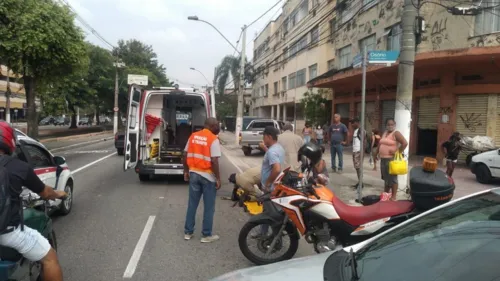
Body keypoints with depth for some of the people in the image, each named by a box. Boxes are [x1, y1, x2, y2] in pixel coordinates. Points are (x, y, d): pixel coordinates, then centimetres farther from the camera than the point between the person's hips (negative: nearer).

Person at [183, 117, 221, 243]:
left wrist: (186, 171, 18)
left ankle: (188, 232, 22)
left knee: (192, 204, 14)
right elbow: (214, 161, -19)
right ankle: (207, 235, 14)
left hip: (193, 174, 6)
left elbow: (185, 155, 8)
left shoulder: (193, 136, 5)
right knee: (209, 207, 6)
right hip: (208, 176, -6)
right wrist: (218, 178, -11)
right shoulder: (213, 139, -14)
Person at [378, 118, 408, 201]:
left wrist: (398, 152, -17)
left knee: (392, 178, -4)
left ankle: (393, 197, 2)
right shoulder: (384, 133, 14)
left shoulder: (396, 133, -11)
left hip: (392, 159, -9)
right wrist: (379, 153, 18)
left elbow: (405, 143, -23)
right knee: (386, 178, 17)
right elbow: (380, 143, 28)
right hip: (383, 159, 9)